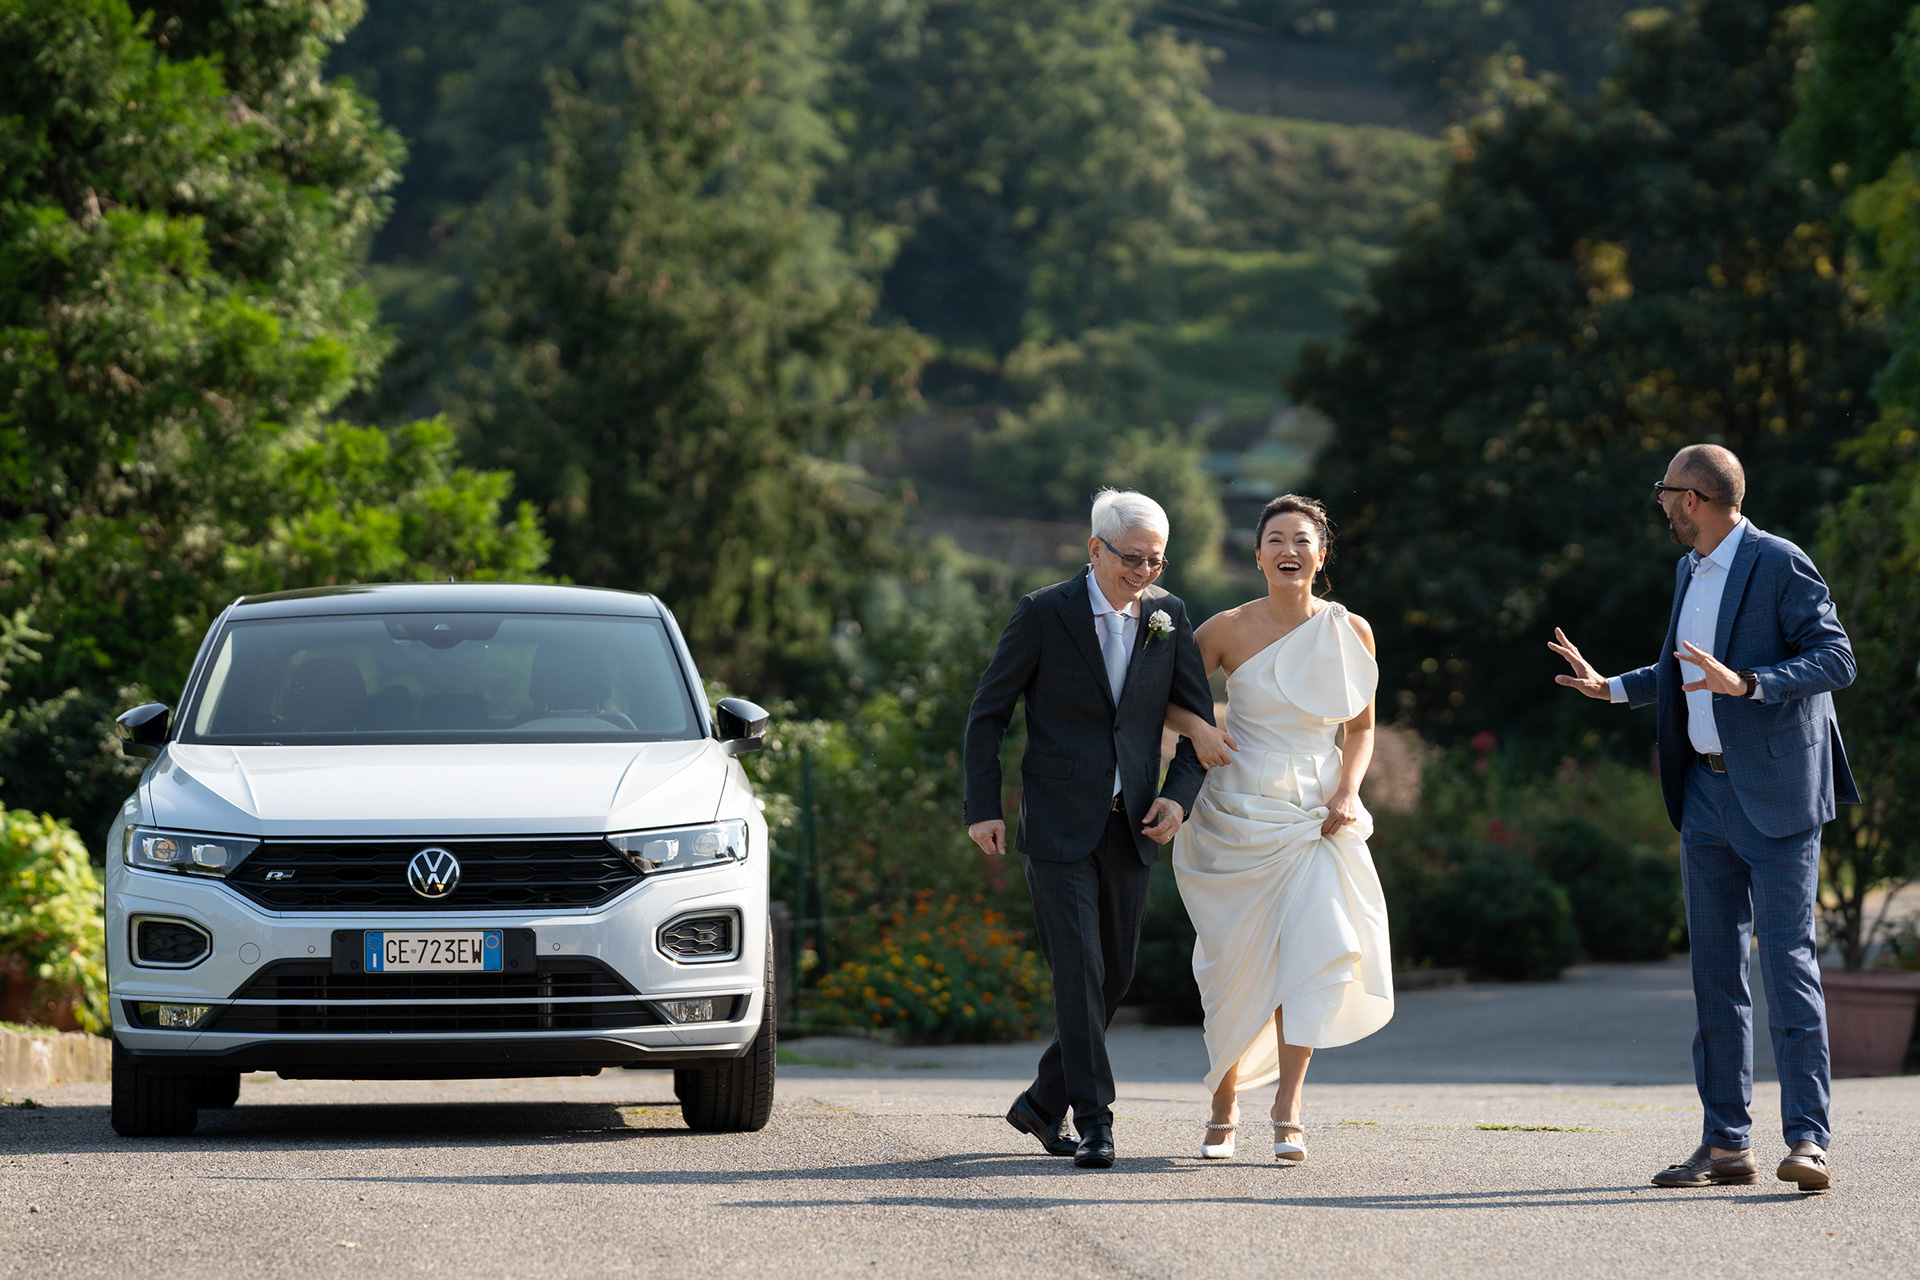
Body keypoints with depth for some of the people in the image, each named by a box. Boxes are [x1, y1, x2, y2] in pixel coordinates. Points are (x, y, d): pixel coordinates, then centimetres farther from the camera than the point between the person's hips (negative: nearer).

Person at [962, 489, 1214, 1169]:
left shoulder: (1168, 617, 5)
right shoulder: (1044, 614, -6)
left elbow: (1199, 718, 11)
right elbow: (988, 712, 0)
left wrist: (1178, 794, -5)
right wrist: (983, 808, -6)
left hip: (1130, 828, 4)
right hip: (1058, 826, -4)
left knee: (1114, 977, 9)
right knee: (1079, 973, -12)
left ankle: (1043, 1102, 26)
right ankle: (1094, 1121, -9)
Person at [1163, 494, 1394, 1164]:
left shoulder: (1350, 632, 1)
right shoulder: (1228, 629, -4)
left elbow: (1361, 728, 12)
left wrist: (1347, 795, -4)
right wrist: (1197, 727, -13)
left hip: (1315, 813, 1)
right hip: (1238, 810, -1)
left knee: (1313, 950, -17)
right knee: (1236, 964, 3)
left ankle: (1287, 1115, -12)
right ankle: (1224, 1107, 23)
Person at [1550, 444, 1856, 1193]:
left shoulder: (1779, 565, -10)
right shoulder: (1691, 571, 15)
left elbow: (1835, 660, -16)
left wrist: (1744, 683, -27)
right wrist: (1611, 688, 27)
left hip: (1775, 793, -8)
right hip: (1707, 790, 8)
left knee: (1786, 960, -11)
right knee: (1715, 969, 7)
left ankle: (1808, 1140, -13)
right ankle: (1726, 1144, 10)